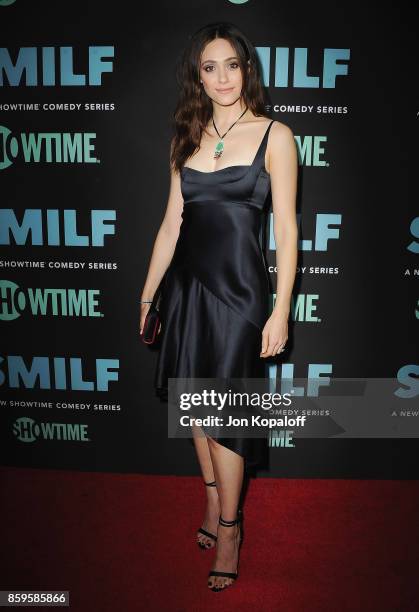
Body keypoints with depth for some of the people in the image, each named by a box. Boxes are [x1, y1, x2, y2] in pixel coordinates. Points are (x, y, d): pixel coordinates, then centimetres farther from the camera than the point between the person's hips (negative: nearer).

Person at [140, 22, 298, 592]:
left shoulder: (274, 135, -3)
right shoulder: (189, 137, 10)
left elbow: (286, 230, -7)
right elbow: (172, 222, 12)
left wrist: (280, 311, -12)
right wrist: (148, 292, 12)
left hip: (237, 287, -5)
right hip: (186, 284, 5)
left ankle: (228, 525, 22)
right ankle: (213, 497, 37)